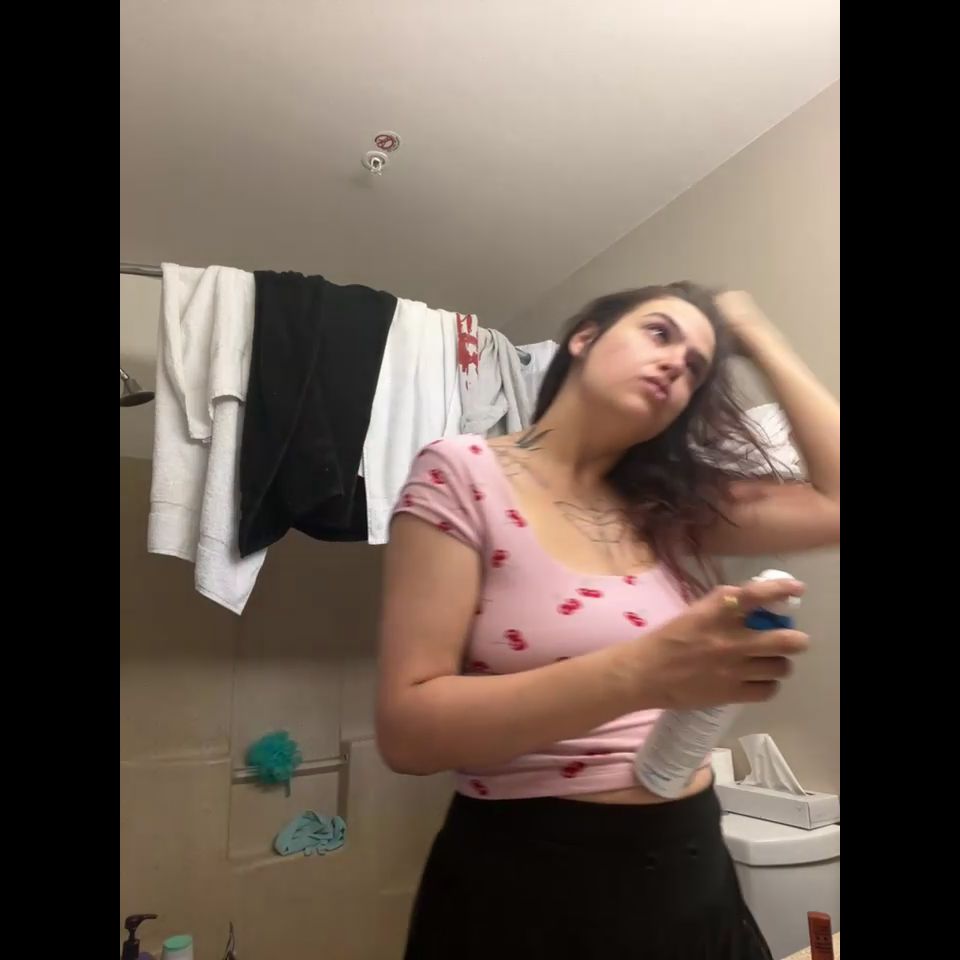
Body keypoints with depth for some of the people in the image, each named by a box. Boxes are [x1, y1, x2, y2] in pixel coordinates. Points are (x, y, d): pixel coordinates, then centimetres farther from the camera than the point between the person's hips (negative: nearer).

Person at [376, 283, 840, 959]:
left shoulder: (676, 506, 4)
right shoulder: (464, 475, -13)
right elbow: (407, 730, -18)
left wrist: (758, 338, 2)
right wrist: (642, 672, -30)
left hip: (691, 872, 6)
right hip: (530, 883, -5)